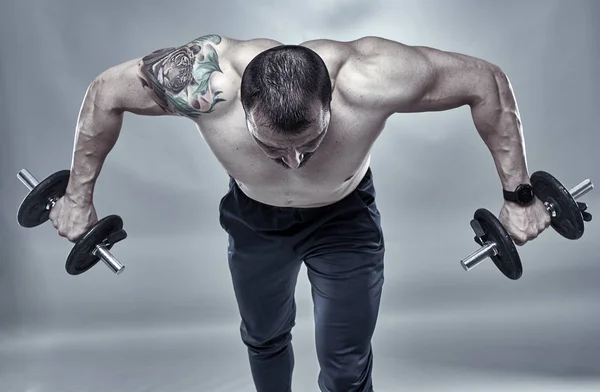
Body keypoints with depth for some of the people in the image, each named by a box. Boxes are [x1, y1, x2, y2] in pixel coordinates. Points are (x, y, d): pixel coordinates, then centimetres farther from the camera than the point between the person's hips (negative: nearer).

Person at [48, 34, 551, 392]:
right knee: (263, 339, 22)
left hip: (344, 218, -1)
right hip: (253, 220, 2)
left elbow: (487, 81, -24)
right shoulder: (204, 82, -38)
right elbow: (105, 92, -18)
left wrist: (519, 196, -20)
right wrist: (79, 196, -9)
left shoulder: (369, 79, -40)